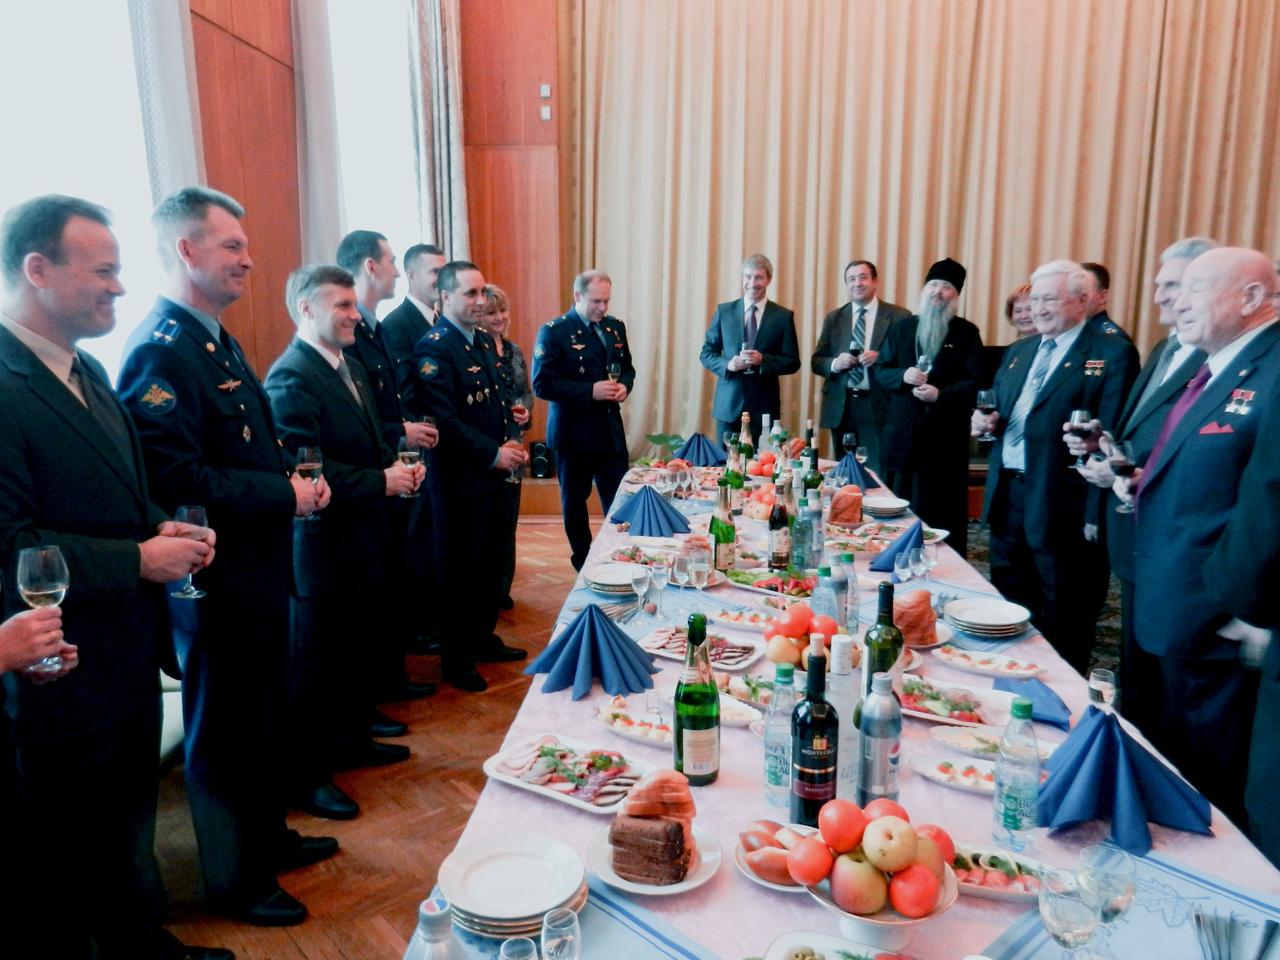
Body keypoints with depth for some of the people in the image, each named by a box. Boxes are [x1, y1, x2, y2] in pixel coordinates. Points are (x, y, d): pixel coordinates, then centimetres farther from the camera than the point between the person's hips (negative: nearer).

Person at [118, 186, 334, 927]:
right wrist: (285, 496, -21)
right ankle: (236, 879, 30)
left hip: (259, 570, 9)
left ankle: (270, 837, 43)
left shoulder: (219, 342, 11)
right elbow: (175, 480, -28)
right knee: (226, 733, 9)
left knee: (266, 719, 23)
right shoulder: (161, 352, -20)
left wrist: (298, 482, 3)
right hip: (218, 582, -9)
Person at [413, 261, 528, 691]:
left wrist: (512, 439, 1)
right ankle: (456, 658, 19)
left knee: (489, 563, 17)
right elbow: (443, 418, -21)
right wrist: (493, 453, -20)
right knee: (460, 571, 4)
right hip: (458, 478, -8)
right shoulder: (433, 348, -14)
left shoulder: (484, 341, 12)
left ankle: (483, 637, 34)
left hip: (492, 475, 8)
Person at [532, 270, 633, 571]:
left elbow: (627, 366, 18)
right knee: (574, 502, 11)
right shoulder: (553, 332, -11)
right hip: (574, 433, -4)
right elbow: (542, 385, -17)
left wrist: (624, 385, -6)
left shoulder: (615, 326, 7)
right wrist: (590, 391, -23)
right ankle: (583, 562, 28)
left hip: (611, 431, 4)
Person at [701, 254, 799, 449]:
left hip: (764, 406, -1)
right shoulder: (723, 311, 6)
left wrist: (763, 360, -16)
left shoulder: (783, 316, 2)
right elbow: (706, 354, 8)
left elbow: (793, 362, 2)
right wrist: (727, 364, -12)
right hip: (728, 404, 1)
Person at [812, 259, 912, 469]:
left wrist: (881, 358, -18)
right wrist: (835, 363, -11)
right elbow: (816, 362, 10)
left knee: (877, 476, -2)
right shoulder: (833, 318, 10)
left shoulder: (899, 316, 0)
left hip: (878, 407, -3)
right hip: (840, 407, 3)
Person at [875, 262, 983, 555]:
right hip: (903, 432, 3)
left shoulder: (966, 333, 2)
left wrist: (941, 394, -21)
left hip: (944, 434, -3)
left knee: (941, 512, 0)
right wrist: (903, 376, -12)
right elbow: (880, 370, 9)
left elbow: (975, 382, -5)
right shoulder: (901, 328, 12)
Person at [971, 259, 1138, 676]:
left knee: (1063, 623, 7)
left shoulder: (1113, 353, -9)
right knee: (1009, 608, 19)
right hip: (1007, 496, 7)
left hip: (1061, 502, -7)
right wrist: (987, 421, -3)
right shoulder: (1017, 352, 14)